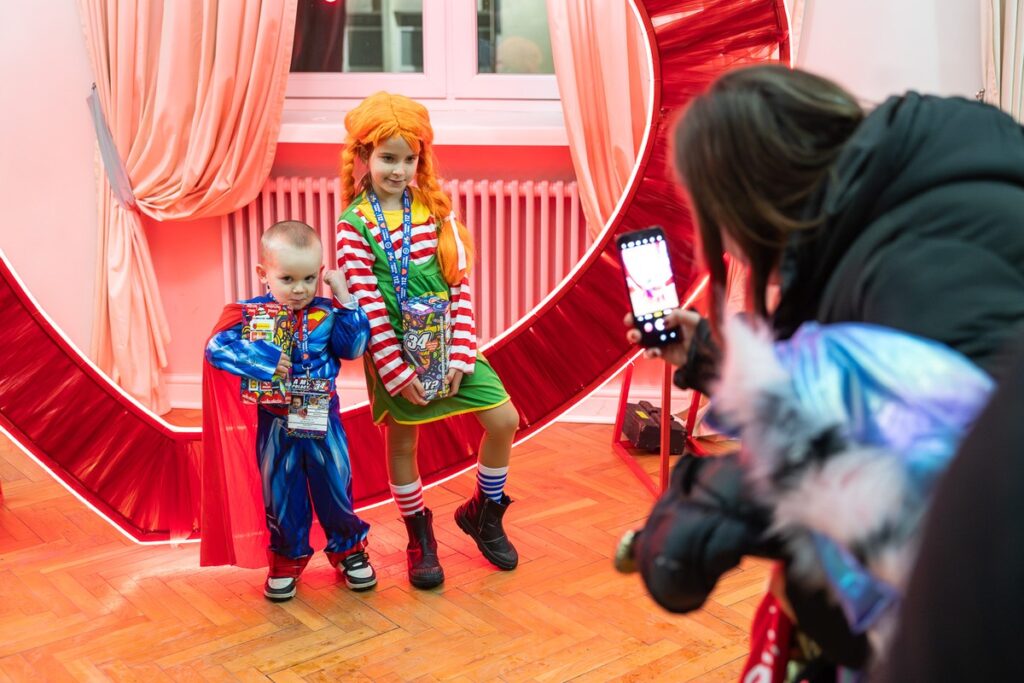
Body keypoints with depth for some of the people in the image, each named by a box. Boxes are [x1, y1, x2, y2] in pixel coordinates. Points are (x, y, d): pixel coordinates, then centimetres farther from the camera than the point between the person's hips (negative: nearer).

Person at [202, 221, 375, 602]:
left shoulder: (326, 313, -4)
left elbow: (354, 347, -13)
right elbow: (217, 347, -21)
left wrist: (344, 298, -14)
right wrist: (264, 362, -32)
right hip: (275, 424, -1)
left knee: (336, 487, 13)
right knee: (281, 494, 13)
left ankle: (347, 548, 35)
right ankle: (288, 557, 33)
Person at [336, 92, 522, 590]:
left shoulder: (434, 209, 0)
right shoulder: (354, 224, -9)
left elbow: (460, 284, -2)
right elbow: (367, 304, -12)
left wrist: (460, 355, -9)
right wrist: (397, 371, -15)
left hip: (446, 342, 3)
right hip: (394, 350, -3)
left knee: (504, 419, -1)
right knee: (401, 442, 9)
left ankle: (483, 512, 23)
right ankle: (420, 537, 31)